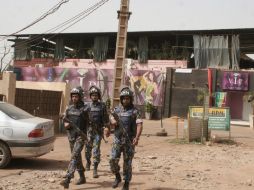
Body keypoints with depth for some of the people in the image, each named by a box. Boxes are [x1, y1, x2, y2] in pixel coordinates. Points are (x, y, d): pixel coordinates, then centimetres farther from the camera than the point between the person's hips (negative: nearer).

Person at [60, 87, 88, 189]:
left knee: (74, 156, -16)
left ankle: (67, 179, -22)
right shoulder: (69, 108, 8)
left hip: (80, 135, -6)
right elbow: (64, 119, 17)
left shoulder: (84, 109, -8)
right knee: (77, 157, 15)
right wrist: (65, 124, -5)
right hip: (71, 135, 6)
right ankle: (82, 177, 28)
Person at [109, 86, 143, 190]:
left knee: (127, 163, 2)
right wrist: (112, 120, -14)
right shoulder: (116, 109, 7)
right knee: (113, 160, -7)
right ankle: (117, 177, 18)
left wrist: (137, 137, -28)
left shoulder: (135, 111, -5)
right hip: (118, 139, 3)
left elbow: (139, 124, -14)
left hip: (129, 141, -3)